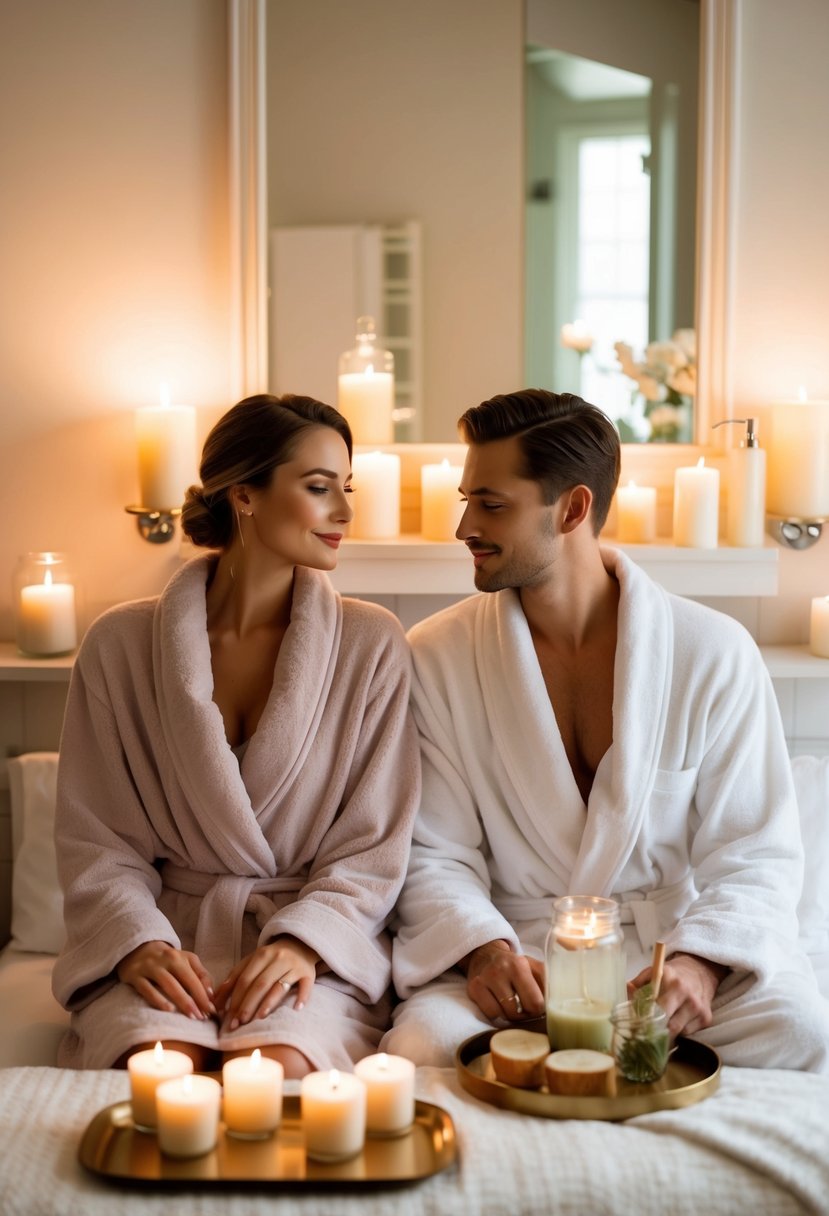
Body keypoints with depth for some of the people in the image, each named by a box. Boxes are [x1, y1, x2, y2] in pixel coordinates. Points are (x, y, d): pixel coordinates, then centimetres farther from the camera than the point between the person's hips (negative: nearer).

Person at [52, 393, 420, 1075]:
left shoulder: (372, 645, 2)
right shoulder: (120, 644, 3)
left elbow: (373, 847, 0)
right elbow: (93, 838, 3)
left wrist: (304, 942, -16)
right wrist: (138, 942, -15)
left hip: (315, 948, 0)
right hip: (167, 937, 1)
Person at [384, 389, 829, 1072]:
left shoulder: (714, 654, -1)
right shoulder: (435, 657, 2)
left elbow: (753, 854, -2)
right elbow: (435, 853, 0)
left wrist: (701, 961, -21)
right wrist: (482, 948, -21)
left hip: (679, 942, 1)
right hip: (512, 954, 0)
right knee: (423, 1045, -33)